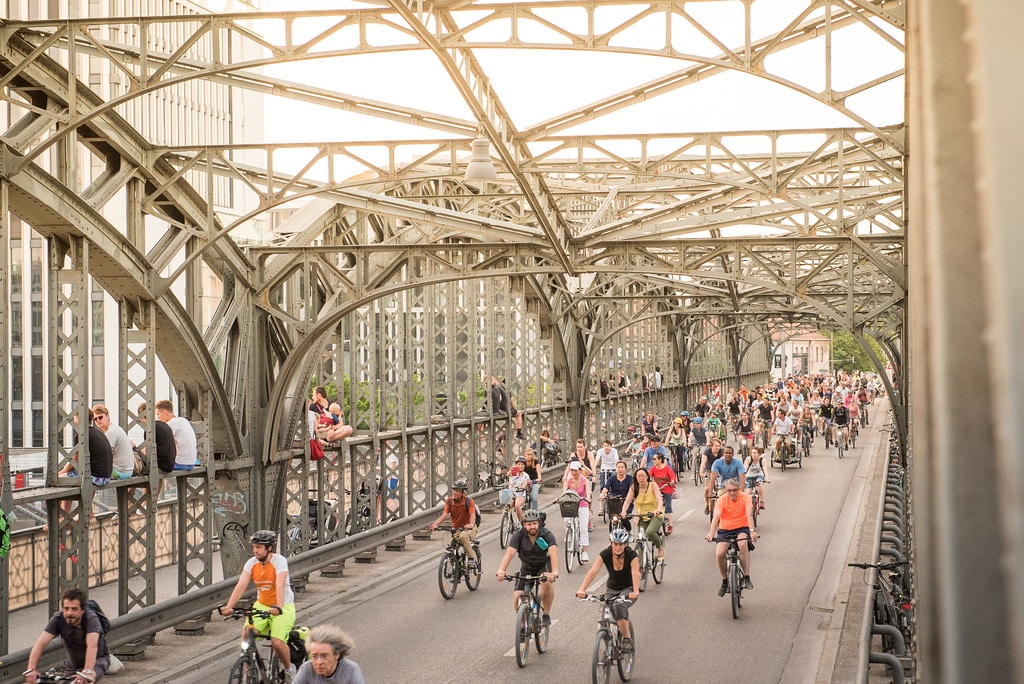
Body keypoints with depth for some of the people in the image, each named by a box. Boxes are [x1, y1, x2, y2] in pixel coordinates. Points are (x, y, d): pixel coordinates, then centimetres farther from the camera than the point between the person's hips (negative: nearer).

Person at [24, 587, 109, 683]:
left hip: (96, 660, -4)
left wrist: (87, 672, -59)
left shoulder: (91, 619, -31)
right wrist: (31, 669, -45)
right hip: (72, 663, 4)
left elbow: (92, 646, -45)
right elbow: (41, 643, -31)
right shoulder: (57, 619, -22)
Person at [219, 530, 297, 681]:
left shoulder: (279, 561, -19)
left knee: (277, 642, -21)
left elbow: (280, 586, -32)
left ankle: (289, 669, 8)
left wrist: (278, 608, -47)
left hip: (283, 607, -5)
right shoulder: (252, 563, -6)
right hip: (261, 605, 5)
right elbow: (241, 585, -15)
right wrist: (228, 606, -29)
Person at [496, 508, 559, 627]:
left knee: (547, 582, -35)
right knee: (517, 597, -15)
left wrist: (555, 571, -56)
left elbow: (553, 552, -38)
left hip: (543, 565, -2)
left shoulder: (546, 534, -22)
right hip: (526, 567, 2)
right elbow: (510, 552, -32)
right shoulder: (519, 535, -19)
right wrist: (501, 570, -50)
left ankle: (546, 615, -14)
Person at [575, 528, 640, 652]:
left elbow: (635, 574, -36)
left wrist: (635, 592, -55)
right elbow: (593, 572, -28)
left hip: (629, 589, -3)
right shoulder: (605, 555, -17)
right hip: (611, 589, 3)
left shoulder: (632, 555, -22)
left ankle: (627, 639, -20)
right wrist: (582, 589, -43)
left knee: (619, 605, -33)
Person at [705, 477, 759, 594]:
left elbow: (749, 514, -26)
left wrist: (752, 531, -42)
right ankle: (725, 581, 4)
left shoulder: (745, 497, -12)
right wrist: (711, 533, -41)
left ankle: (747, 578, -24)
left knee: (743, 544, -35)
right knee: (719, 553, -21)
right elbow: (716, 516, -25)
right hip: (725, 529, 1)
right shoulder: (722, 500, -11)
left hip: (742, 528, -1)